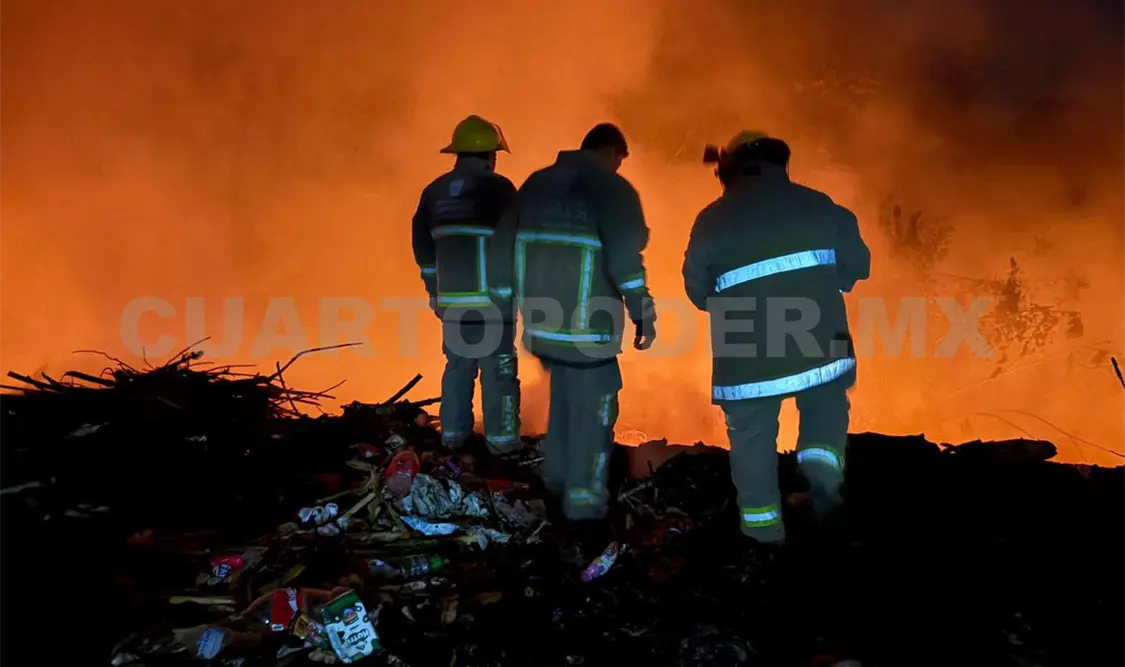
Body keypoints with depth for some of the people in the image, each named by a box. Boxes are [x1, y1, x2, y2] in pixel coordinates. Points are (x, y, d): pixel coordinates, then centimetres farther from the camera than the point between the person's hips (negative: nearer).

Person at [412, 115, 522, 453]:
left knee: (458, 364, 16)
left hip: (452, 297, 5)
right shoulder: (498, 187, -8)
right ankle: (501, 436, 7)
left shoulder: (434, 191, 9)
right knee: (497, 367, 3)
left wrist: (435, 290, 22)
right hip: (492, 297, -5)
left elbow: (423, 248, 13)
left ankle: (453, 432, 20)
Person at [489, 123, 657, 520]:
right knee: (592, 408, 8)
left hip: (541, 322, 7)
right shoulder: (612, 188, -9)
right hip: (587, 326, -6)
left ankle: (557, 474, 37)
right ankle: (584, 498, 15)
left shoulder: (535, 184, 11)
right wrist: (644, 317, -10)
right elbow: (625, 260, -18)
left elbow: (503, 247, 11)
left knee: (564, 397, 26)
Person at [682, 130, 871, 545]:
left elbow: (698, 292, 7)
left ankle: (763, 530, 21)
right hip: (819, 347, 1)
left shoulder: (711, 221, 3)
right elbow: (857, 265, 9)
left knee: (752, 438, 14)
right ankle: (822, 466, 1)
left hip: (747, 357, -1)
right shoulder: (819, 205, 7)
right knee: (826, 407, 26)